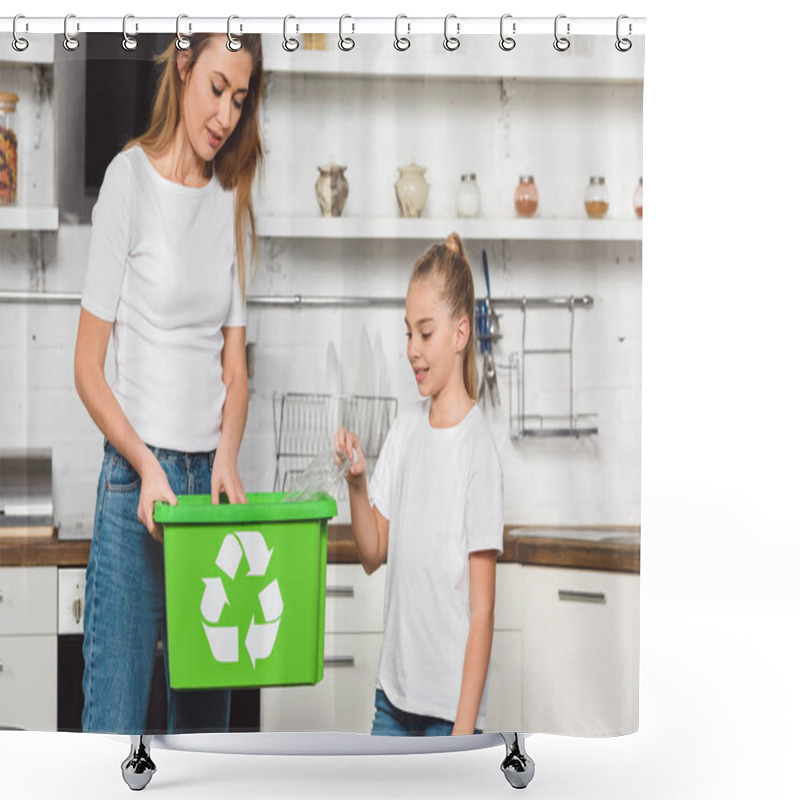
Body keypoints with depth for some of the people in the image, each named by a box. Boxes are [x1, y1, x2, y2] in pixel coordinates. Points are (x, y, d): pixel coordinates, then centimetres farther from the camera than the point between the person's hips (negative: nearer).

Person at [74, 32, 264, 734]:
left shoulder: (230, 201, 12)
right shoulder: (130, 178, -3)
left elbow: (234, 366, 13)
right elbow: (88, 368, -5)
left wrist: (226, 456, -5)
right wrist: (147, 467, -16)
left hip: (210, 475, 5)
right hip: (135, 479, -5)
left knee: (206, 715, 8)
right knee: (115, 724, -5)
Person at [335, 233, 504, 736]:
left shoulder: (478, 452, -15)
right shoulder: (406, 427, 5)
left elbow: (482, 611, -15)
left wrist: (463, 735, -15)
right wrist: (357, 483, -7)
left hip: (451, 706, -6)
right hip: (394, 693, 6)